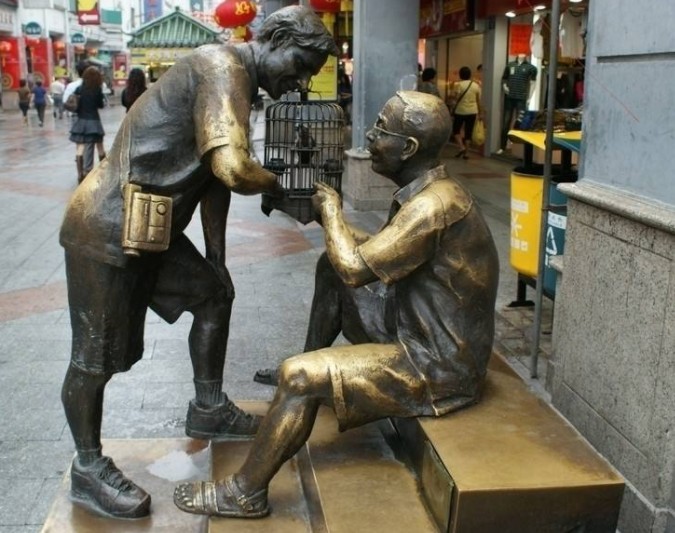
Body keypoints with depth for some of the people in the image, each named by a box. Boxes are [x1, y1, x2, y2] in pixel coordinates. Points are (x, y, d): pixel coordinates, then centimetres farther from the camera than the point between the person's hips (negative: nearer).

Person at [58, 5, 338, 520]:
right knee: (97, 354, 2)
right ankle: (88, 468, 20)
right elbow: (232, 168, -31)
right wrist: (275, 185, -8)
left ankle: (208, 410, 33)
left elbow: (214, 175, 19)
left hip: (150, 227, 10)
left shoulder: (234, 79, 15)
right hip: (108, 227, -10)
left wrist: (217, 257, 21)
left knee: (214, 294, 19)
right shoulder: (222, 68, -17)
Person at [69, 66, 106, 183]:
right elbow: (101, 105, 2)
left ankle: (80, 174, -6)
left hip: (81, 120, 1)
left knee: (79, 149, 1)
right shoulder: (98, 90, -7)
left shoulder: (79, 89, -3)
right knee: (100, 148, 14)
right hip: (94, 121, 0)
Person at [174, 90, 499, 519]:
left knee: (297, 376, -17)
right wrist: (338, 225, 1)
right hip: (424, 332, 10)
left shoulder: (434, 205, -27)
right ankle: (309, 374, 27)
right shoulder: (428, 191, 4)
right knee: (330, 271, 15)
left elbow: (355, 268, -28)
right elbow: (377, 250, 17)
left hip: (440, 365, -10)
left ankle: (245, 493, 1)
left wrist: (332, 209, -11)